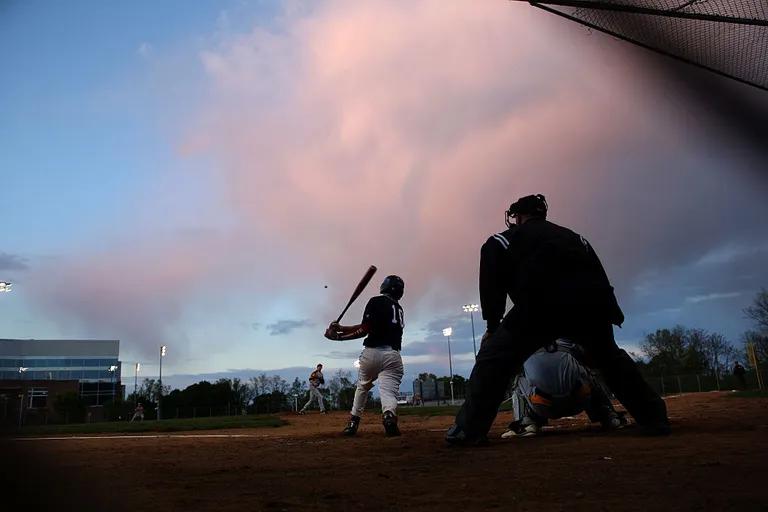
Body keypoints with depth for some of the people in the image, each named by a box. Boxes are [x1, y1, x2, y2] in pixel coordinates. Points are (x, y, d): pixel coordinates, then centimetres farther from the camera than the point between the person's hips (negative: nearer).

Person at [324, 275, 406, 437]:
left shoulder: (376, 301, 2)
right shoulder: (399, 309, 21)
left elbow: (365, 329, -8)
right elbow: (370, 327, 17)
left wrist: (340, 331, 2)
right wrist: (341, 331, 14)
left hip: (372, 352, -2)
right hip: (393, 355, 3)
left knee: (362, 387, 21)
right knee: (388, 390, -9)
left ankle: (353, 422, 23)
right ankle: (389, 415, -39)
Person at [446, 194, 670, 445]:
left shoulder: (502, 240, 24)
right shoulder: (574, 237, 36)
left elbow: (492, 284, 15)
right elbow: (599, 276, 26)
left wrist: (492, 324, 22)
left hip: (542, 304, -4)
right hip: (593, 302, 5)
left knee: (494, 357, 6)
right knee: (610, 358, 30)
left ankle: (469, 429, -2)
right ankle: (654, 418, 30)